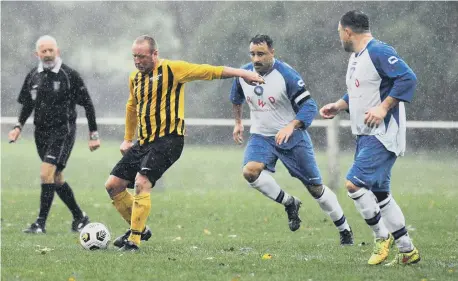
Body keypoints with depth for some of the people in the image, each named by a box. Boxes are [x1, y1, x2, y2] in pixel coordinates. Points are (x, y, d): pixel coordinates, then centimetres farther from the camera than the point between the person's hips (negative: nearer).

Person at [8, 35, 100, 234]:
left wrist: (93, 134, -3)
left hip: (63, 130, -6)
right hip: (41, 131, 6)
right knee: (56, 178, 11)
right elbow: (27, 104, 21)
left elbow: (87, 104, -2)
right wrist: (19, 126, 6)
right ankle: (79, 217, 27)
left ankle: (41, 223, -15)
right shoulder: (33, 76, 8)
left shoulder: (70, 75, -7)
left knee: (47, 173, -18)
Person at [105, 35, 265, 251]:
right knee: (113, 185, 2)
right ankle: (139, 228, 19)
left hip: (168, 139, -8)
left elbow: (209, 71, -7)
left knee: (142, 182, -25)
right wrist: (127, 139, 29)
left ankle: (134, 240, -19)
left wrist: (242, 73, -12)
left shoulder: (172, 69, -7)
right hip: (143, 142, 8)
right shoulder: (135, 78, 13)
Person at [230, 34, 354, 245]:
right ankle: (289, 203, -4)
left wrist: (290, 126, -37)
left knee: (315, 187, 3)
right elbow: (236, 98, 20)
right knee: (250, 171, -27)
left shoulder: (286, 75, -20)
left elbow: (309, 106, -23)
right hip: (261, 137, 4)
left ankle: (345, 230, 22)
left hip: (292, 138, -4)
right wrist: (238, 122, 24)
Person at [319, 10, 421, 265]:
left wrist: (383, 108, -26)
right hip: (365, 136, 10)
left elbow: (408, 78, -24)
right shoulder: (355, 58, 16)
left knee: (354, 183, -18)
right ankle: (408, 250, 17)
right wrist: (338, 106, 13)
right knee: (379, 192, 11)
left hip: (382, 135, -10)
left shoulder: (379, 52, -15)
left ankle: (382, 237, -5)